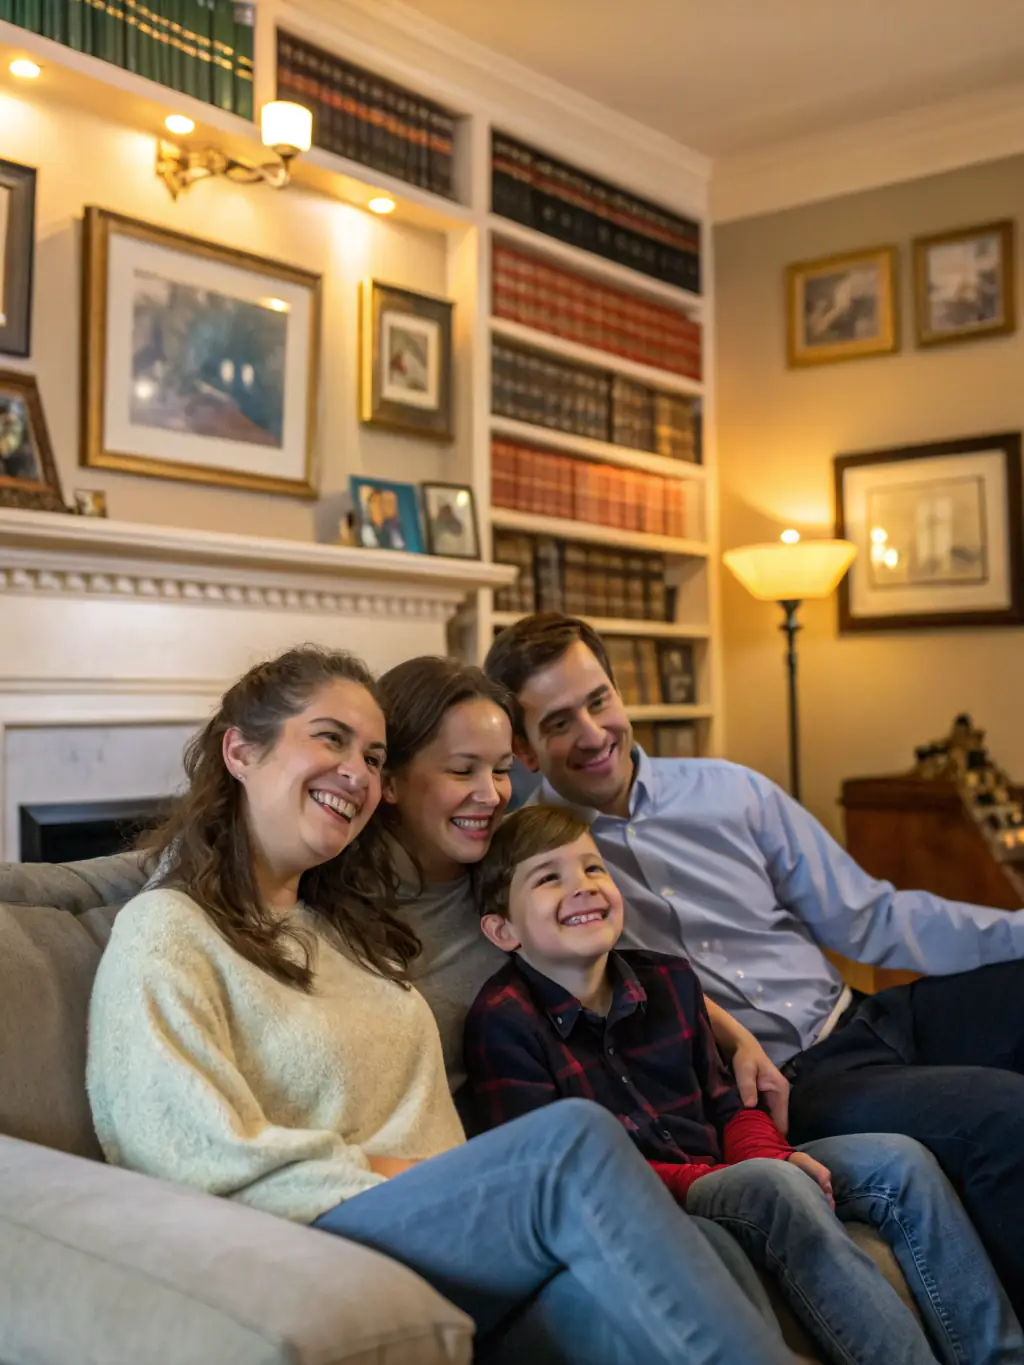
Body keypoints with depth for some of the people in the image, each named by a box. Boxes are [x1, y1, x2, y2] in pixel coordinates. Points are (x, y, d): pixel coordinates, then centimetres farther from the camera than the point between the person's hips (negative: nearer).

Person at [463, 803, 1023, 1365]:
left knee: (898, 1161, -3)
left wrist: (766, 1153, -6)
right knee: (771, 1184, -33)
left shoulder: (667, 980, 10)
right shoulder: (503, 1022, -12)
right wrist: (699, 1179, -22)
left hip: (718, 1172, 8)